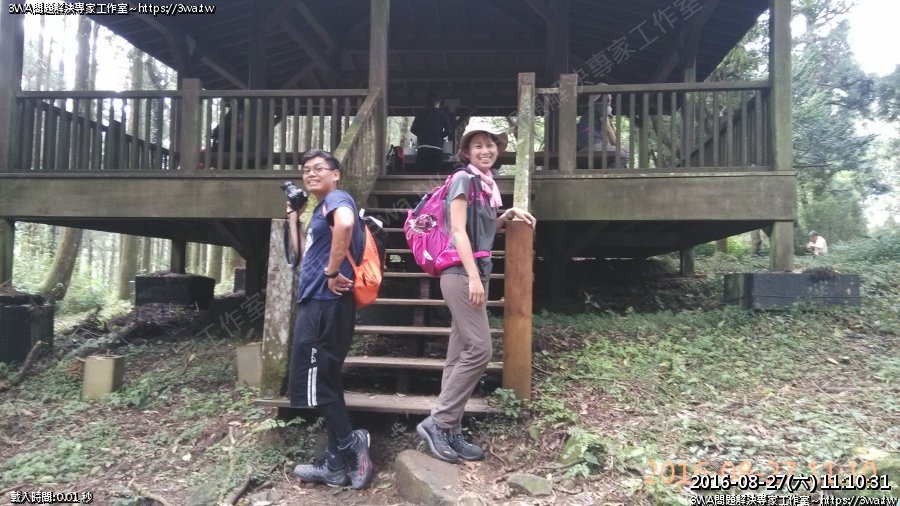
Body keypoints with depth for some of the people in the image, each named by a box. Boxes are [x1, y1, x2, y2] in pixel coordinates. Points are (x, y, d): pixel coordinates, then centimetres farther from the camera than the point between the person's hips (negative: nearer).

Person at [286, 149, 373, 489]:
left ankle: (350, 442, 2)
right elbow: (303, 252, 28)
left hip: (326, 302, -11)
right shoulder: (319, 210, 23)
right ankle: (337, 465, 18)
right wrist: (293, 216, 25)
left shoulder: (337, 198, -7)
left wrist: (333, 272, -25)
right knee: (323, 381, 11)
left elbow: (345, 224, -32)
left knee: (312, 381, -8)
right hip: (316, 302, 11)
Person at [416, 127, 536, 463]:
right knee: (479, 349, -12)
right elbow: (458, 231, -15)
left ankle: (450, 432, 13)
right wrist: (473, 276, -22)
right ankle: (437, 423, -4)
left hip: (475, 273, 9)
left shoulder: (486, 184, 18)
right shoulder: (464, 179, -6)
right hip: (461, 274, -9)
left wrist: (509, 216, 12)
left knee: (461, 354, 7)